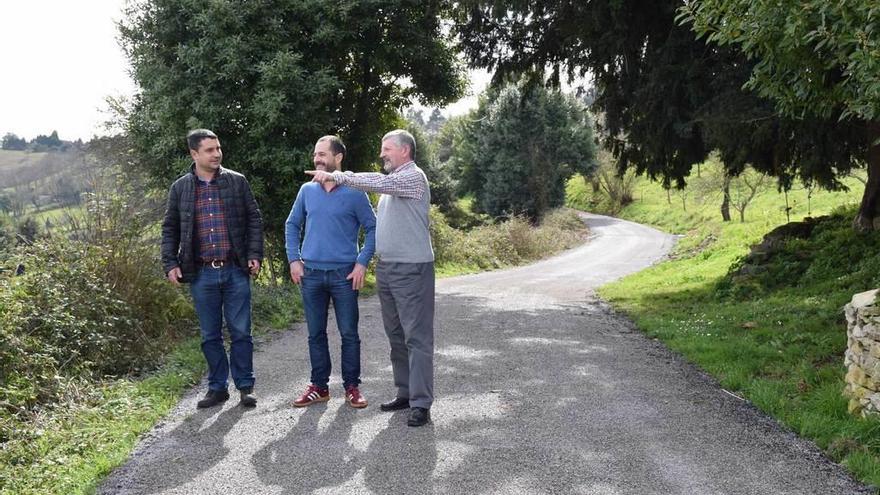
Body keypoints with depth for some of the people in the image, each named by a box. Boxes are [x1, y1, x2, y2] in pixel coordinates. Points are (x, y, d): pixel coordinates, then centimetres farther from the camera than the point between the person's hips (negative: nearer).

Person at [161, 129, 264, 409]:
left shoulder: (237, 182, 4)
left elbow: (254, 220, 5)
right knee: (210, 335, 10)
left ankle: (245, 386, 15)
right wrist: (170, 264, 1)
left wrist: (255, 255, -5)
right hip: (201, 274, 1)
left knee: (240, 332, 3)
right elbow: (170, 229, 11)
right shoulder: (180, 188, 7)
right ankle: (217, 388, 21)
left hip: (235, 271, -1)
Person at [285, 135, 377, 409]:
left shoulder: (355, 193, -4)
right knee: (316, 333, 10)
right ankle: (319, 386, 21)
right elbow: (292, 225, 14)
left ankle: (352, 386, 15)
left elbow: (372, 229, -1)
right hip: (311, 273, 3)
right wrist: (294, 259, 5)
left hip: (344, 274, -3)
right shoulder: (307, 190, 6)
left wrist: (362, 263, -8)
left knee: (349, 333, 3)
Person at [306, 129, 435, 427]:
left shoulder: (413, 177, -9)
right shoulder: (393, 181, 21)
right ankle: (405, 393, 21)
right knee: (396, 336, 12)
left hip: (411, 268, -9)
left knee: (417, 337, -8)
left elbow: (376, 182, -24)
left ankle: (421, 404, -7)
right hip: (386, 268, 9)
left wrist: (336, 176, -21)